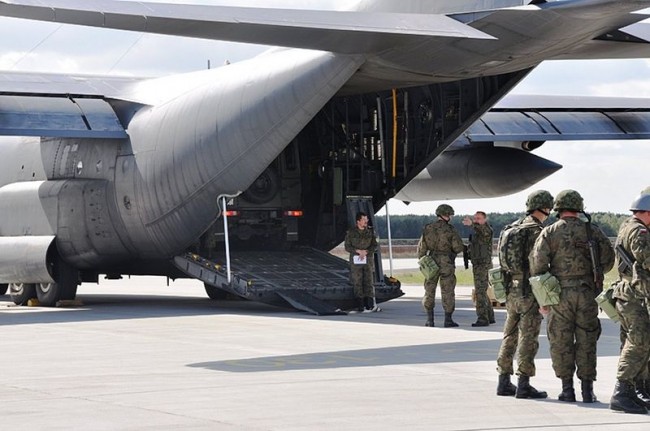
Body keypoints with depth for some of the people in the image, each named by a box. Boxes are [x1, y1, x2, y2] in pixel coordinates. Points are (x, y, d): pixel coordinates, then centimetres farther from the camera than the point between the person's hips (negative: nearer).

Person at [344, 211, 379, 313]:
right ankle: (360, 306, -1)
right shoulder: (351, 232, -2)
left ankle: (370, 305, -3)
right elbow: (347, 247, -3)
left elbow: (374, 246, 3)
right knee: (357, 283, -3)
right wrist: (359, 251, -17)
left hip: (368, 260, 2)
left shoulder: (370, 231, 4)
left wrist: (365, 252, -13)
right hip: (355, 260, -1)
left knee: (369, 282, -3)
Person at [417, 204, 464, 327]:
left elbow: (422, 247, 2)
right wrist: (453, 250, 12)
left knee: (429, 291, 11)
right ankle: (448, 320, 3)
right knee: (447, 292, 3)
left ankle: (430, 320, 8)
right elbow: (458, 247, -10)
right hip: (446, 263, -3)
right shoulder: (450, 229, -8)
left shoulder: (428, 228, 2)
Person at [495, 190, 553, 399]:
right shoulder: (536, 231, -14)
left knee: (509, 336, 13)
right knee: (528, 338, -4)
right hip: (529, 291, -8)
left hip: (511, 289, 8)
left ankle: (504, 382, 17)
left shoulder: (511, 229, 11)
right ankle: (524, 385, -3)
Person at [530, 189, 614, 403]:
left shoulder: (549, 232, -1)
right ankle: (587, 390, 7)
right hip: (587, 293, 1)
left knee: (561, 342, 7)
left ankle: (567, 389, 7)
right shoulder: (592, 231, 2)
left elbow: (537, 264, -6)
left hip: (560, 293, -1)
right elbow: (608, 259, 1)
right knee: (586, 341, 7)